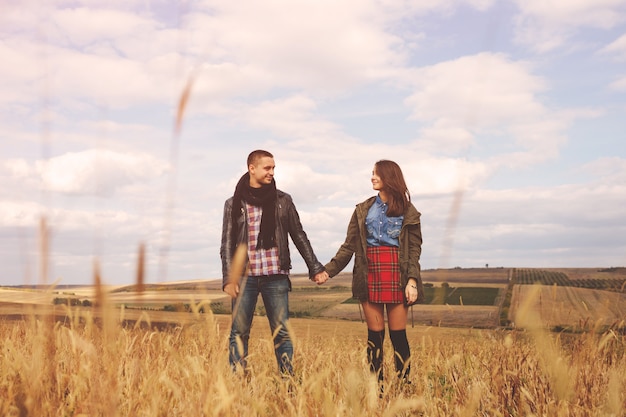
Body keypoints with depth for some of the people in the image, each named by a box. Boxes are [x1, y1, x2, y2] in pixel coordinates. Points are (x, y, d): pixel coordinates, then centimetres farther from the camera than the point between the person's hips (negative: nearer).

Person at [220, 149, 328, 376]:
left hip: (276, 277, 1)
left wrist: (315, 267, 7)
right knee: (239, 332, 3)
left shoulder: (283, 201, 7)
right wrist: (228, 278, -5)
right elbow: (227, 243, 4)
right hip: (245, 277, 0)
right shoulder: (234, 204, 6)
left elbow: (299, 236, 11)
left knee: (282, 332, 3)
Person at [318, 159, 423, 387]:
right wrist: (328, 270, -6)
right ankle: (376, 387, 11)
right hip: (370, 276, 2)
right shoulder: (363, 210, 10)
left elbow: (414, 249, 0)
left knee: (398, 334, 0)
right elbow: (349, 246, 6)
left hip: (396, 276, -2)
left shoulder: (408, 211, 5)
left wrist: (412, 280, -12)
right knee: (375, 334, 4)